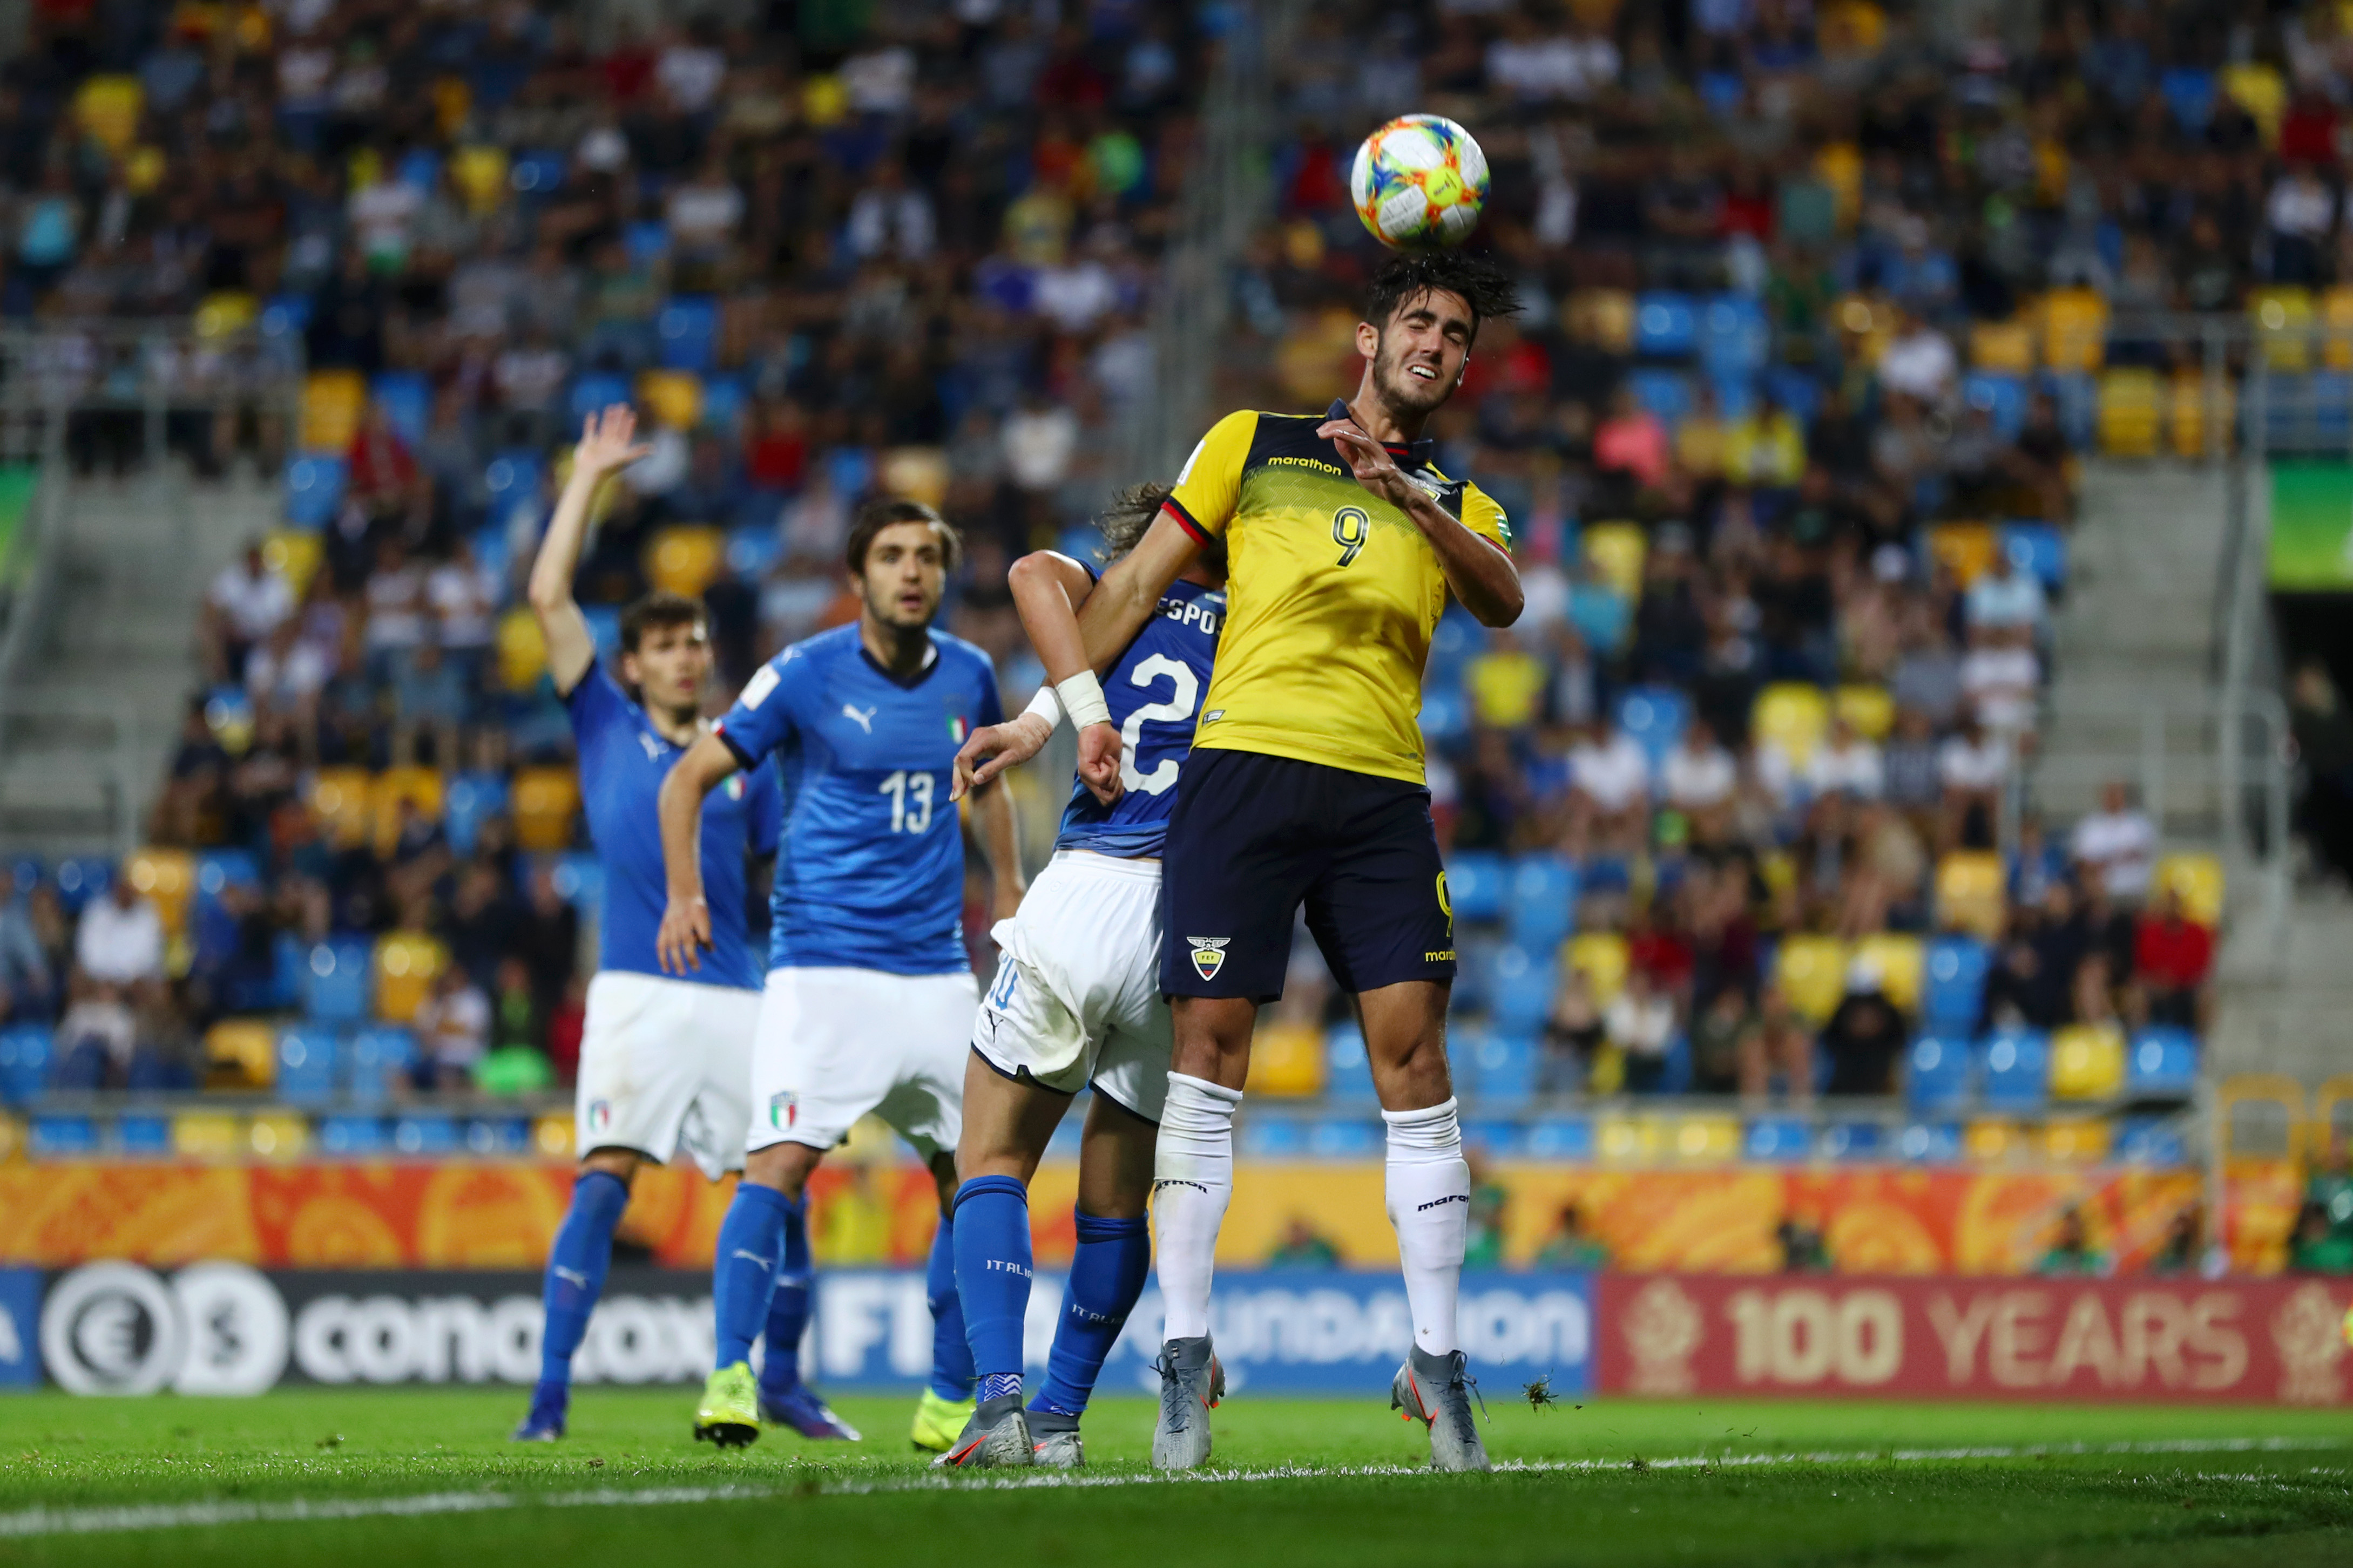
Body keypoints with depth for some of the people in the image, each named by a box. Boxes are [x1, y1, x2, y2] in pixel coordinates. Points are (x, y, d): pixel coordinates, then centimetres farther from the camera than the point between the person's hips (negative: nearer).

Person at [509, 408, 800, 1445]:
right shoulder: (607, 727, 11)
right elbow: (549, 597, 7)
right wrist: (589, 476, 11)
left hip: (738, 996, 3)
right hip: (638, 995, -3)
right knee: (604, 1182, -16)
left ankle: (783, 1382, 18)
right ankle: (550, 1398, -16)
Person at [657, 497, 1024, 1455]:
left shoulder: (968, 676, 8)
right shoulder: (806, 675, -6)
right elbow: (691, 777, -1)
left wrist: (1007, 886, 18)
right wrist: (685, 893, -14)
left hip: (937, 970, 5)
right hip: (822, 969, -5)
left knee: (972, 1182, 6)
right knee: (779, 1165, -20)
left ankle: (950, 1403, 18)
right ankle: (730, 1378, -23)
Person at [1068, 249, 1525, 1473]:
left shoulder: (1456, 502, 18)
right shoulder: (1251, 444, 15)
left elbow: (1501, 601, -3)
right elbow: (1141, 579, 17)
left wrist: (1405, 496, -18)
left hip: (1383, 791, 2)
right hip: (1245, 764, -2)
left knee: (1412, 1053, -7)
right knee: (1210, 1049, -8)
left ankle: (1436, 1361, -2)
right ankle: (1185, 1358, -3)